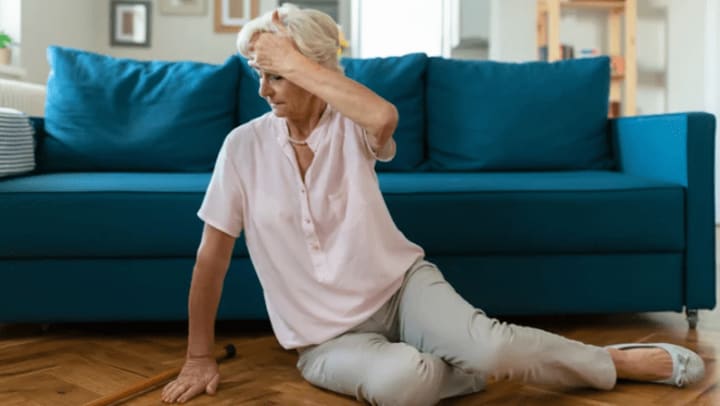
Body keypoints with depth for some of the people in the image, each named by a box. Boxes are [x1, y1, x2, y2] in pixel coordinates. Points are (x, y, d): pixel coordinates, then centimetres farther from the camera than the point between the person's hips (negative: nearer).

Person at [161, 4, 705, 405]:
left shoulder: (350, 126, -7)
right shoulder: (245, 146, -7)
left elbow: (385, 116, -35)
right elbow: (212, 254, -3)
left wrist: (294, 62, -27)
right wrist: (200, 357, 0)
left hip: (401, 285, 1)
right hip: (329, 337, 0)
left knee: (489, 347, -27)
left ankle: (622, 360, -1)